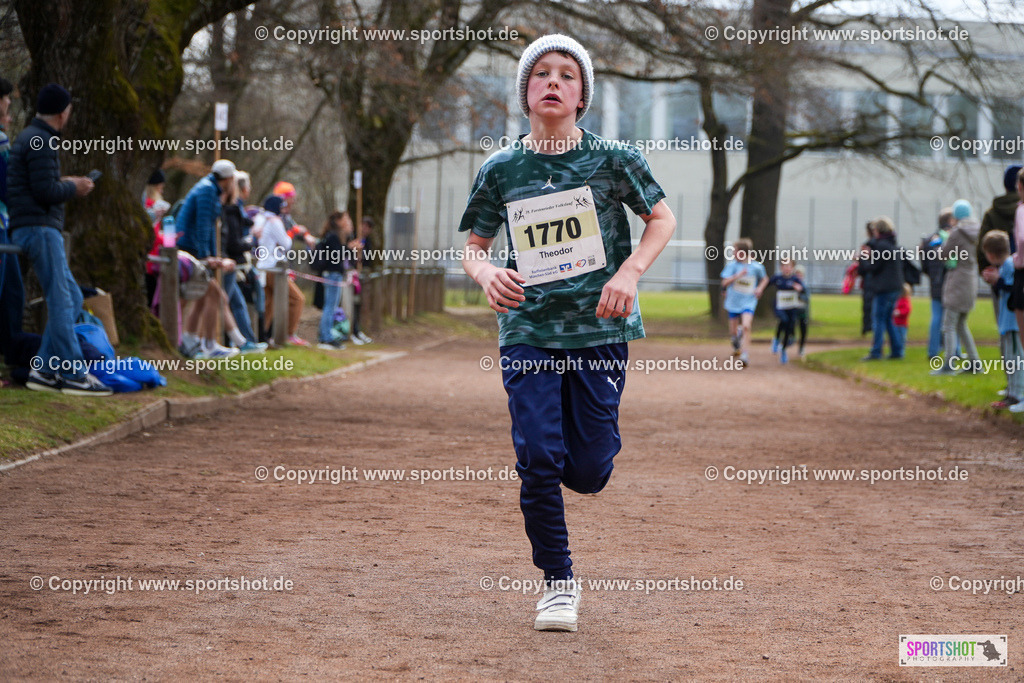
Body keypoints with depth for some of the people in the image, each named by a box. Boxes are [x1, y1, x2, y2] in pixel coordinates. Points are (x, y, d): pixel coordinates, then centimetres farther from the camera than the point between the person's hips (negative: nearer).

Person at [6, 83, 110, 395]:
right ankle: (73, 373, -10)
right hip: (39, 227, -10)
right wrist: (73, 188, -2)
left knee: (71, 298, 11)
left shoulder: (27, 137, 19)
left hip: (30, 227, 11)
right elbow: (46, 192, -19)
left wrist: (62, 182, 16)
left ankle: (44, 370, 8)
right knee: (61, 302, -10)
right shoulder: (42, 142, -13)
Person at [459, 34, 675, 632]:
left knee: (589, 471, -2)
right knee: (538, 458, -8)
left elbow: (663, 217, 6)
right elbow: (474, 246, 12)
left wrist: (630, 272, -11)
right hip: (529, 330, 1)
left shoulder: (612, 158, -2)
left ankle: (574, 460, 37)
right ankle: (559, 582, 9)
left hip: (600, 329, -1)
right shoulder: (501, 169, 2)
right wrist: (487, 273, -12)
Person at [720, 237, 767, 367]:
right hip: (733, 302, 2)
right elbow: (725, 283, -11)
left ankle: (744, 354, -19)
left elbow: (765, 279, 16)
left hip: (748, 302, -2)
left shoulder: (757, 267, -4)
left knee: (746, 326, -23)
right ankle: (736, 345, 42)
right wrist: (738, 275, -25)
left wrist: (760, 288, -3)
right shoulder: (732, 265, -4)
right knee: (733, 332, 8)